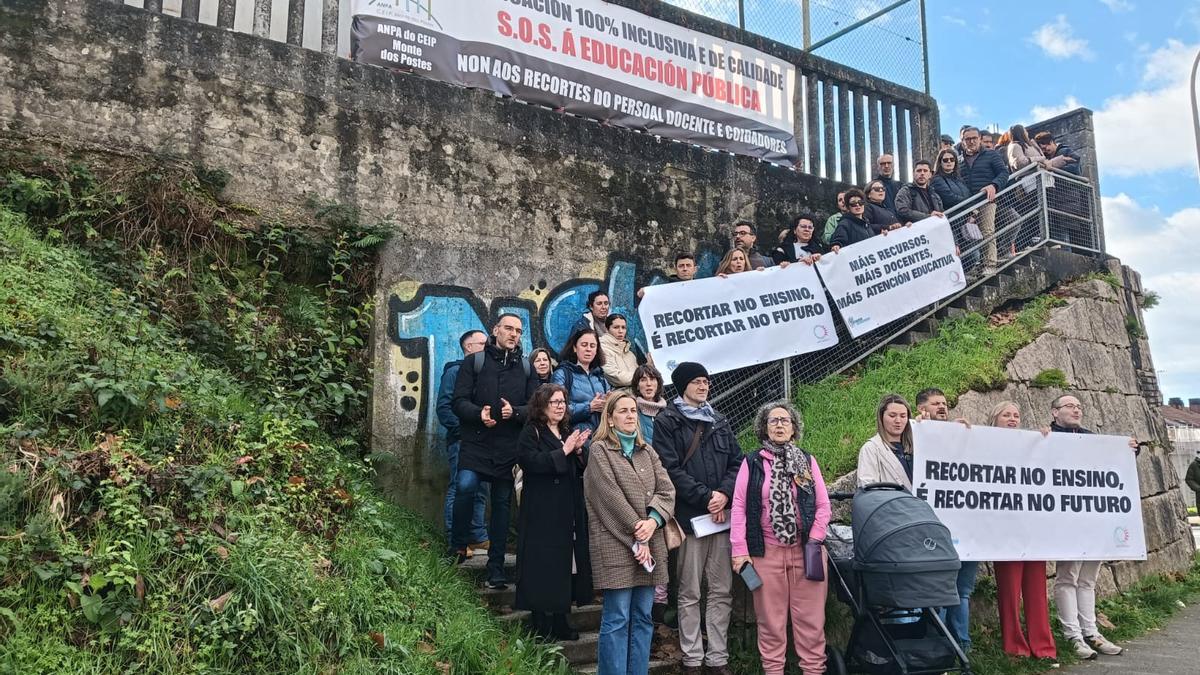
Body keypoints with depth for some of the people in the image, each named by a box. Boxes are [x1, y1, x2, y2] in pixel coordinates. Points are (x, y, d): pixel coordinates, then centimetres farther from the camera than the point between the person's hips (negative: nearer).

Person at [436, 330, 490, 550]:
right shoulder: (455, 371, -3)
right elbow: (444, 408, -9)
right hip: (461, 441, -7)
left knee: (480, 491, 11)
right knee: (458, 489, -6)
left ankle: (478, 536, 20)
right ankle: (455, 541, -1)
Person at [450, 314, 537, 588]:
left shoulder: (526, 368, 13)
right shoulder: (474, 362, 6)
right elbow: (459, 401, -1)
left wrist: (515, 412, -12)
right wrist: (479, 413, -20)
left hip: (510, 448, 3)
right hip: (476, 442, -2)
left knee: (503, 503, 6)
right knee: (466, 485, -25)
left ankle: (496, 568, 15)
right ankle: (458, 545, -3)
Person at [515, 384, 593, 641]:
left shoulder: (568, 433, 18)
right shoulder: (531, 433, -3)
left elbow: (583, 469, 16)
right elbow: (530, 461, -20)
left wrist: (579, 450, -3)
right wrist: (563, 451, -16)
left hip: (569, 514, 7)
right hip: (542, 514, -7)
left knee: (565, 566, 8)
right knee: (542, 568, -4)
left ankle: (561, 624, 16)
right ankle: (542, 626, 5)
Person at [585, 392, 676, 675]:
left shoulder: (647, 451, 17)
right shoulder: (599, 450, -1)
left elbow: (667, 490, 7)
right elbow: (611, 497, -10)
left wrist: (654, 520, -12)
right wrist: (637, 538, -13)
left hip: (649, 545, 6)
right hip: (616, 545, -6)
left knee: (643, 617, 8)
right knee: (616, 620, -4)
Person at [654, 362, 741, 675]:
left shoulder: (719, 421, 17)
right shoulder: (667, 422, 0)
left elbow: (737, 462, 11)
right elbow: (671, 469, -10)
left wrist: (724, 493, -7)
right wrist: (706, 497, -15)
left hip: (723, 514, 5)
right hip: (690, 515, -5)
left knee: (722, 591, 7)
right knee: (690, 593, 3)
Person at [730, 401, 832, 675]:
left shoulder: (807, 460, 8)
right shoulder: (752, 462, 3)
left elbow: (823, 505, 6)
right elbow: (739, 507, -1)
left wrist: (814, 541, -5)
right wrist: (740, 550, -8)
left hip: (806, 550, 1)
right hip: (766, 551, -1)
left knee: (810, 618, 4)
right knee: (771, 618, 6)